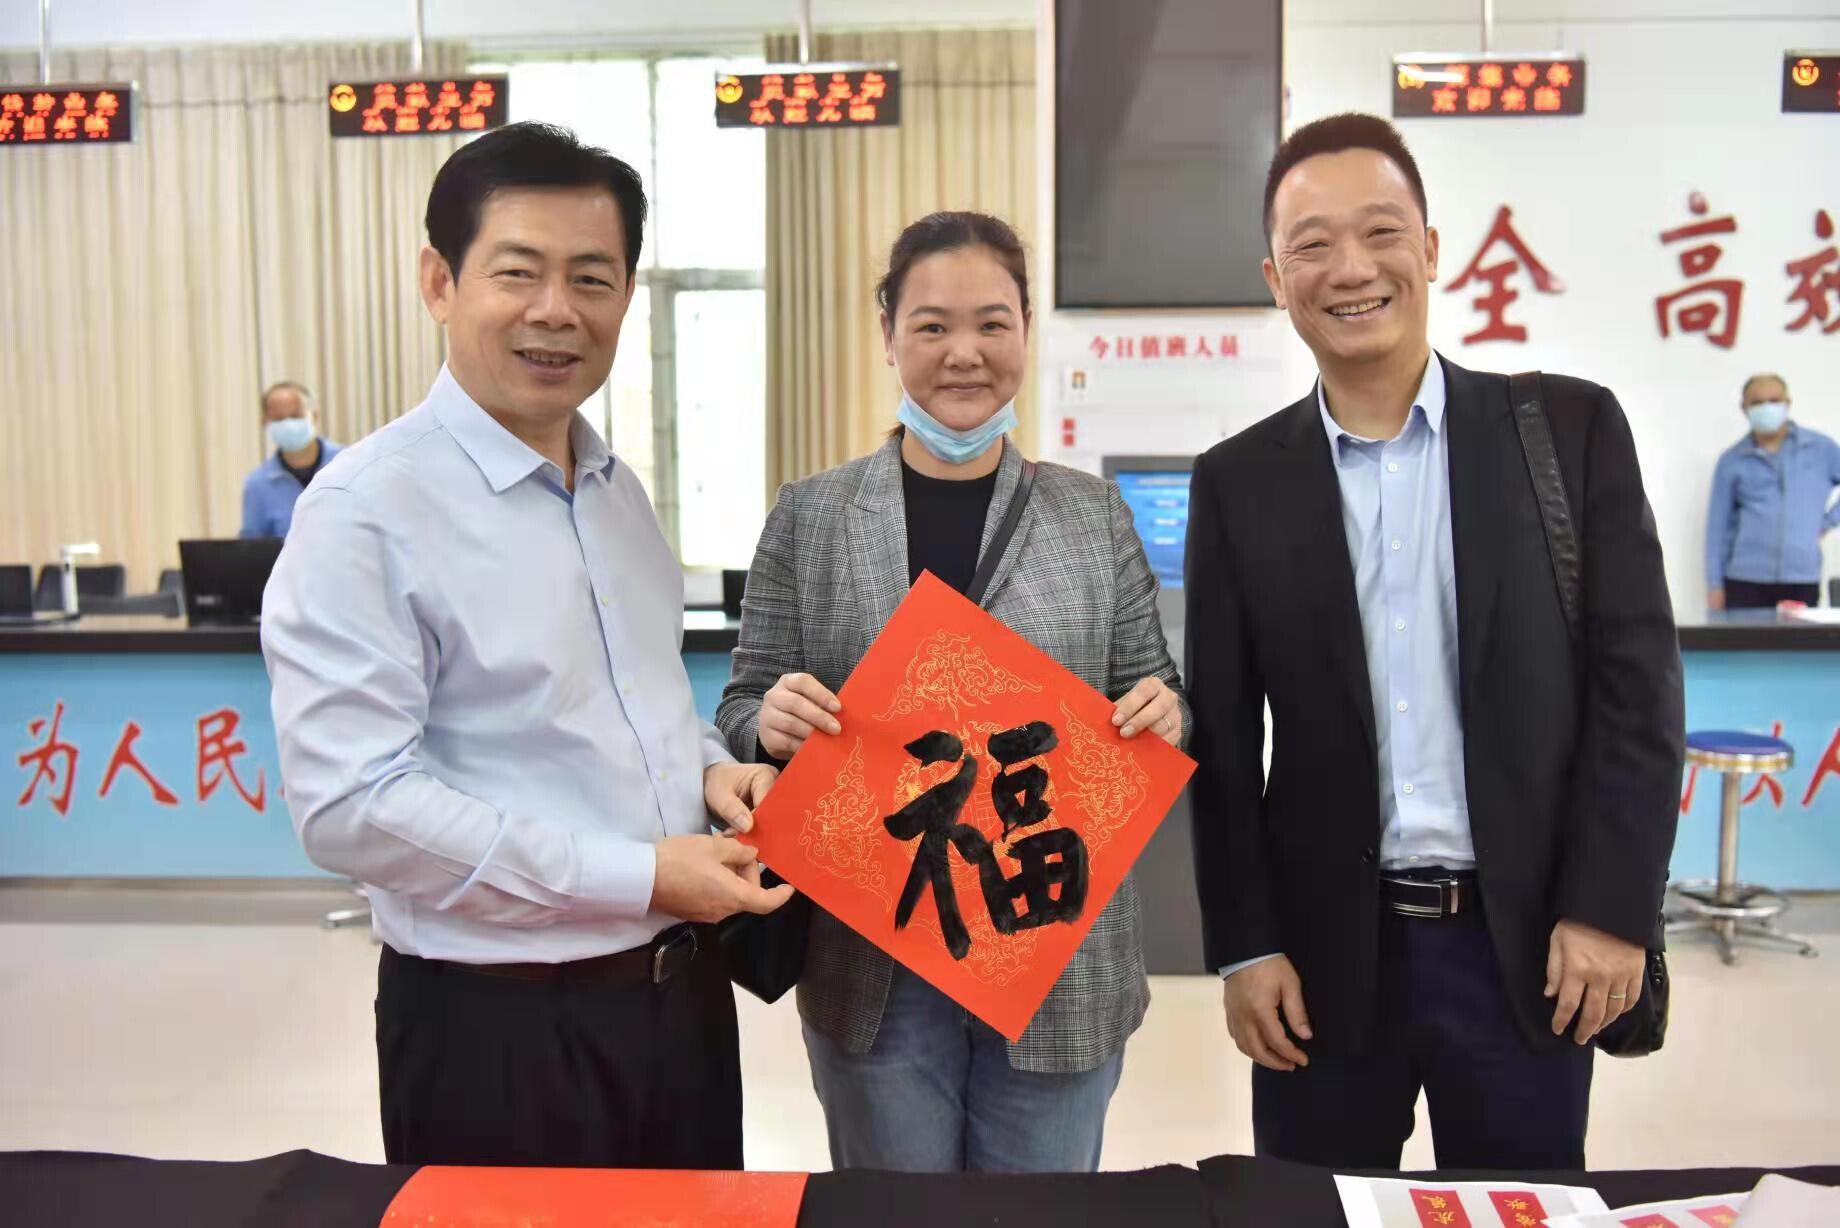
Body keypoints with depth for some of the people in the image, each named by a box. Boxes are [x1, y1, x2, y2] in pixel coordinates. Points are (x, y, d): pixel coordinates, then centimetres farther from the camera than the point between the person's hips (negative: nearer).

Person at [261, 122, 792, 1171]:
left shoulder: (620, 492, 8)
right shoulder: (370, 511, -17)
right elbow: (352, 803, -22)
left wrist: (710, 768, -3)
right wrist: (636, 877, -21)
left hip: (679, 987, 7)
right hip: (500, 1027, -7)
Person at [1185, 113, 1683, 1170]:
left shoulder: (1570, 428, -1)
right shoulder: (1239, 482, 1)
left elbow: (1639, 676, -2)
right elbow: (1224, 738, 1)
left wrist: (1612, 907, -8)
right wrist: (1245, 945, -3)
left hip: (1527, 937, 0)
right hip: (1325, 947, 1)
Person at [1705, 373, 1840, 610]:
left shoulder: (1821, 448, 8)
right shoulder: (1732, 461, 6)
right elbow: (1718, 526, 6)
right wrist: (1715, 583, 2)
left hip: (1803, 580, 1)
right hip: (1746, 581, -1)